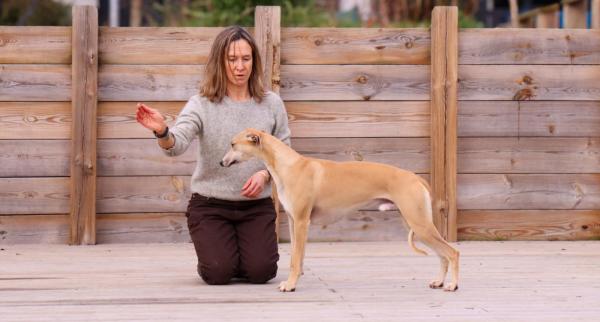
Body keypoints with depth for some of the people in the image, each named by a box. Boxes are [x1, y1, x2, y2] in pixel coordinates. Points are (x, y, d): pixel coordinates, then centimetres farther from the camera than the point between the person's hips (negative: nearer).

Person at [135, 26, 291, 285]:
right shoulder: (202, 105, -7)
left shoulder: (271, 104, 0)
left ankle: (245, 247, 22)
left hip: (257, 205, 2)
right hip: (210, 205, -1)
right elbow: (176, 146, -21)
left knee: (261, 272, -15)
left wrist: (265, 174, -14)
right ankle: (219, 251, 20)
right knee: (218, 273, -18)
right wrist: (162, 132, -44)